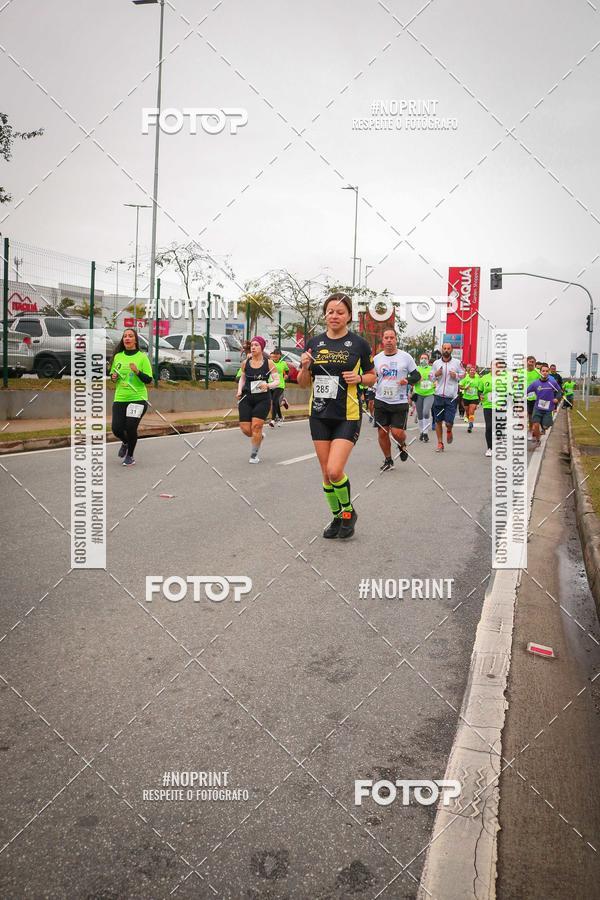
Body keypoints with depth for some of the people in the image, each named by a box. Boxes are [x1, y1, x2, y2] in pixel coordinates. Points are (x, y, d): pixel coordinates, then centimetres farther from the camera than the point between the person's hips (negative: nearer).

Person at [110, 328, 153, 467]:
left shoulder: (142, 357, -4)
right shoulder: (117, 356, 8)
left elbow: (149, 380, -7)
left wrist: (137, 371, -23)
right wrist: (114, 377, -3)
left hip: (138, 399, -4)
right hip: (120, 399, 4)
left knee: (131, 428, -11)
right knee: (116, 429, -4)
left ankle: (130, 456, 17)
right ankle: (125, 443, 34)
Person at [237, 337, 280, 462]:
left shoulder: (268, 363, -3)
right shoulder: (245, 363, 4)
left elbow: (277, 381, -2)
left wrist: (268, 385, -22)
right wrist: (239, 390, 4)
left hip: (262, 399, -3)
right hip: (246, 399, 3)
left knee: (256, 426, -7)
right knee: (246, 429, -2)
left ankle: (254, 454, 13)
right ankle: (260, 436, 34)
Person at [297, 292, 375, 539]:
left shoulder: (358, 343, -3)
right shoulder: (314, 343, 5)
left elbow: (372, 378, 7)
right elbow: (303, 384, 9)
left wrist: (359, 377, -14)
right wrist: (305, 367, -11)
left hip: (347, 416, -4)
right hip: (319, 416, 4)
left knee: (335, 470, -14)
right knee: (326, 473, 8)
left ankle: (349, 511, 12)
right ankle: (336, 517, 28)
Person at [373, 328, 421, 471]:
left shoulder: (405, 357, -2)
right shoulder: (377, 358, 7)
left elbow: (417, 375, 3)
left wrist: (408, 380, -17)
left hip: (400, 402, -3)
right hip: (381, 401, 3)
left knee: (397, 432, -10)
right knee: (382, 432, 3)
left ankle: (402, 445, 26)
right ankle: (388, 460, 22)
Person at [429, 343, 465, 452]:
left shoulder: (457, 362, 3)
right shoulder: (436, 363, 8)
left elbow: (463, 373, 11)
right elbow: (431, 376, 15)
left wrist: (456, 376, -10)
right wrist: (435, 375, -7)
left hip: (451, 397, -2)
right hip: (438, 395, 2)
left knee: (449, 422, -8)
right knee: (438, 421, 4)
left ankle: (449, 431, 29)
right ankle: (440, 443, 16)